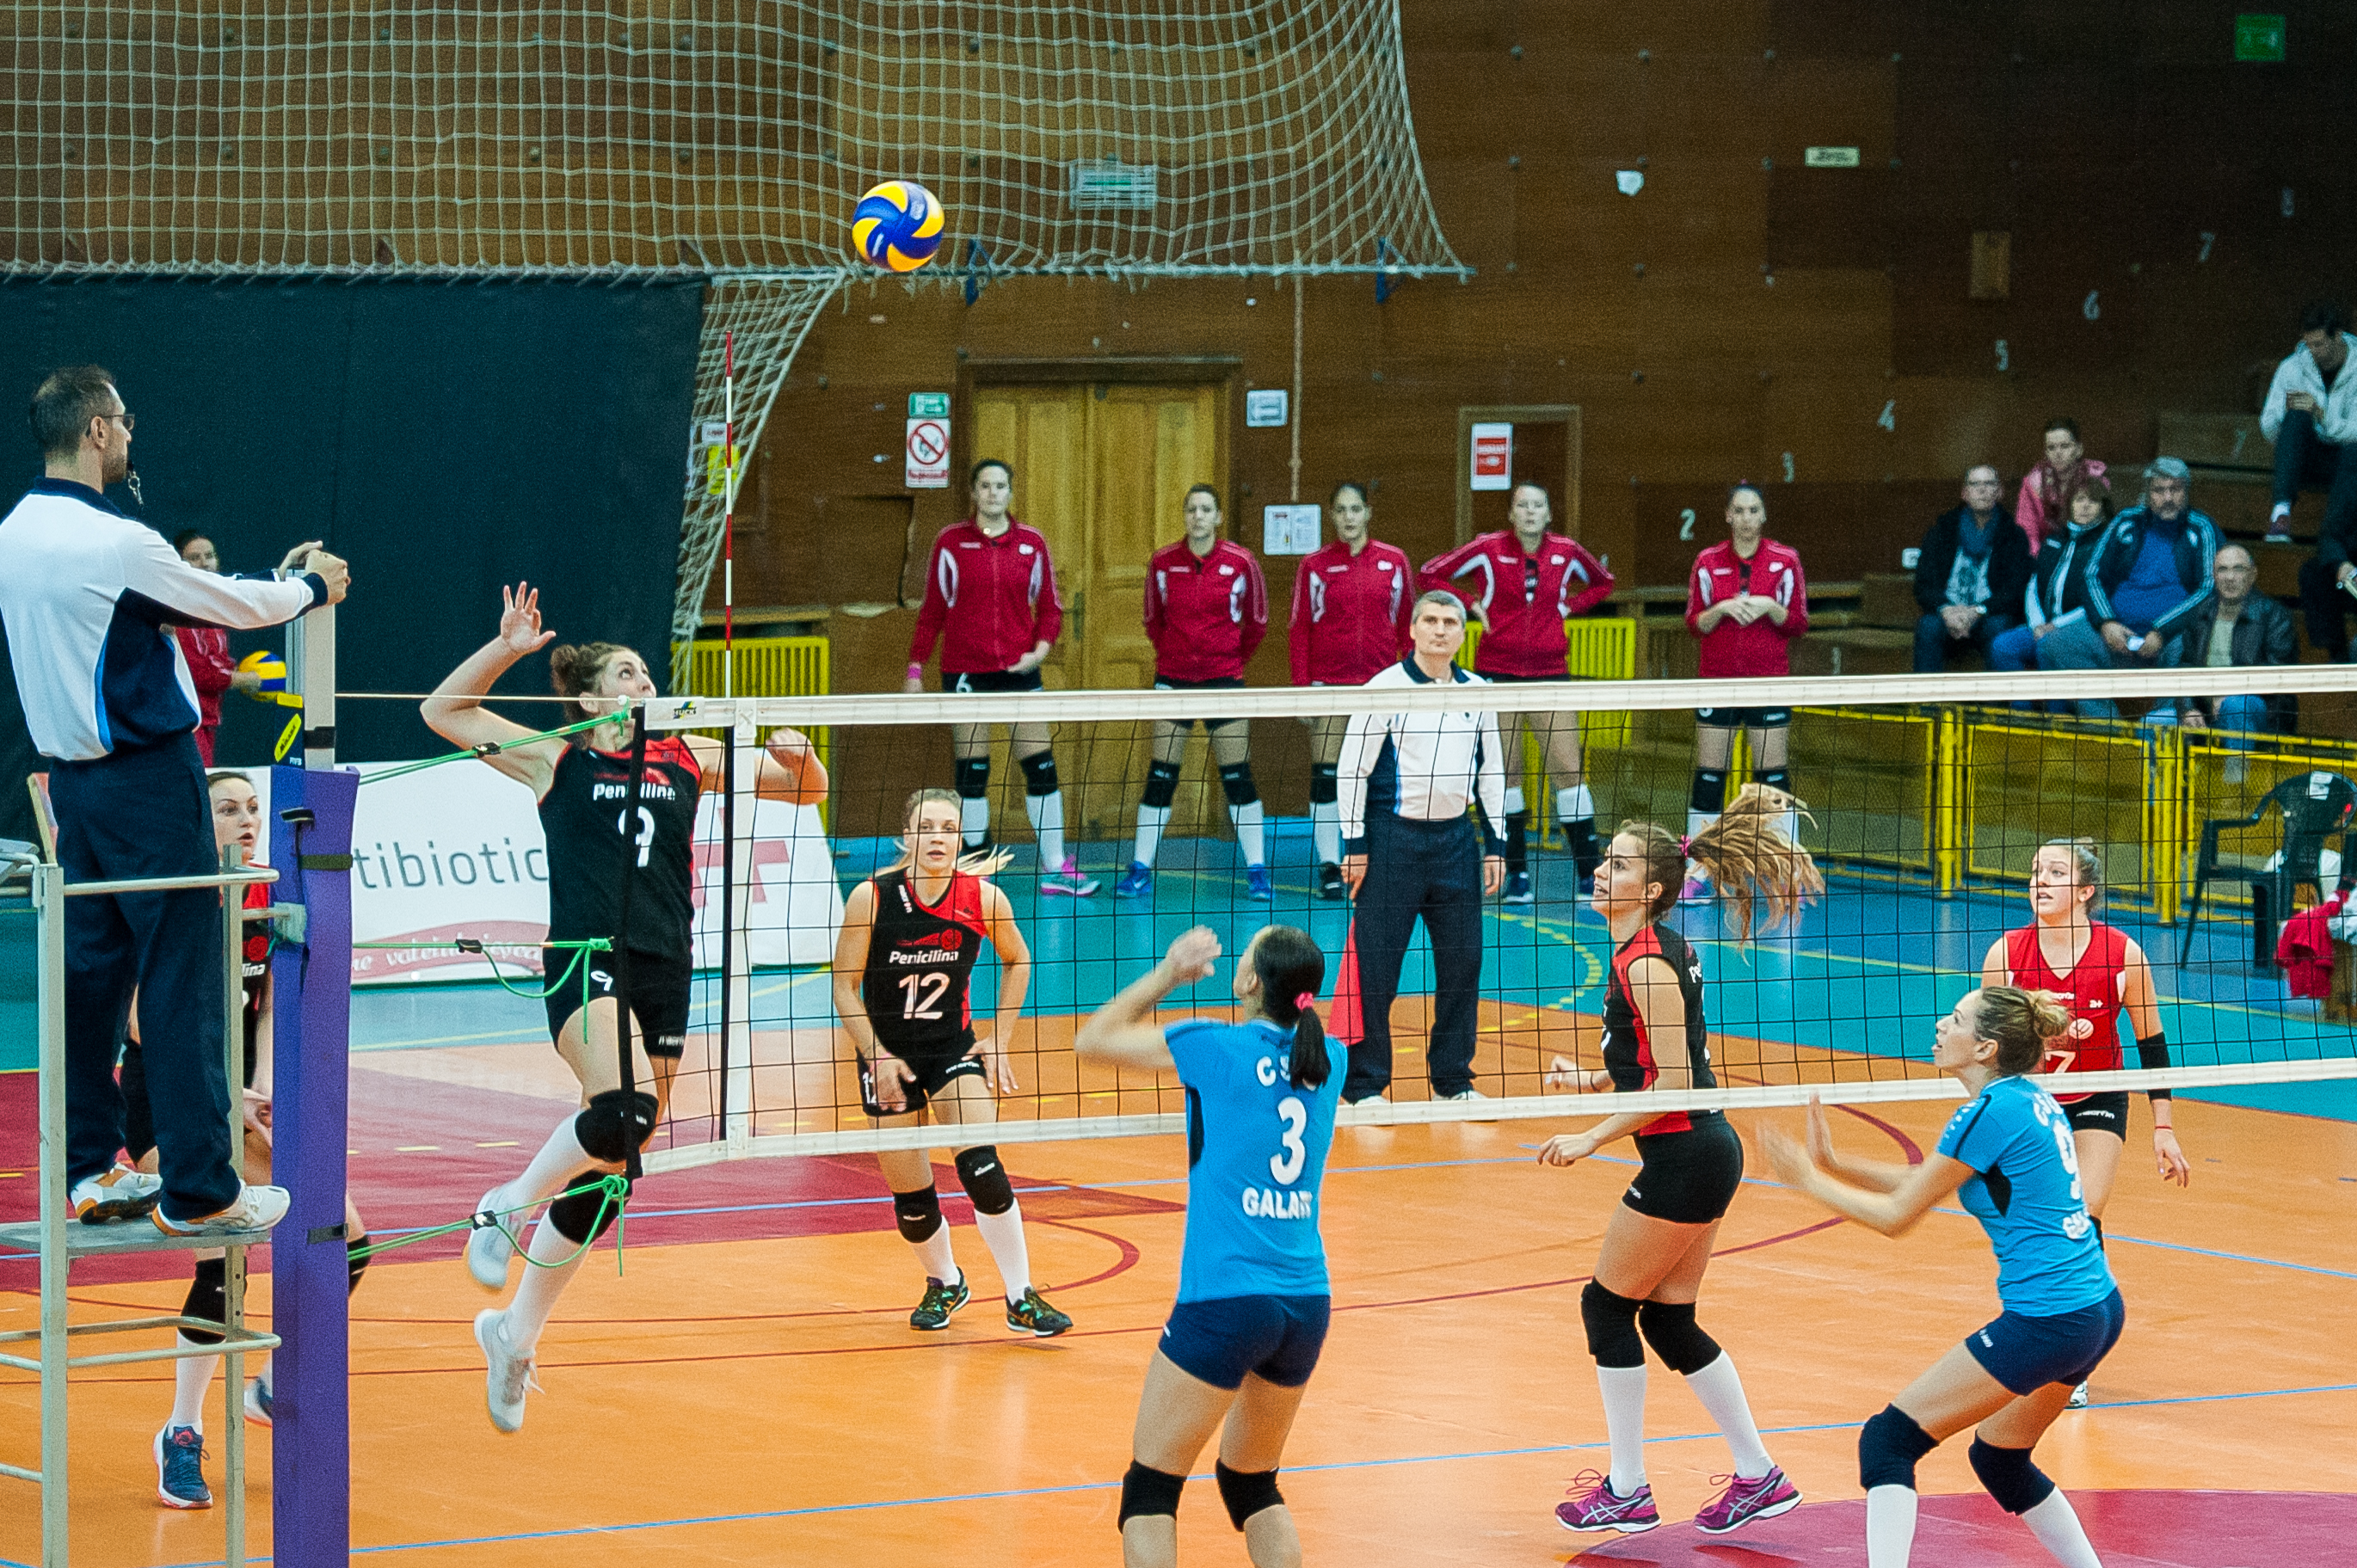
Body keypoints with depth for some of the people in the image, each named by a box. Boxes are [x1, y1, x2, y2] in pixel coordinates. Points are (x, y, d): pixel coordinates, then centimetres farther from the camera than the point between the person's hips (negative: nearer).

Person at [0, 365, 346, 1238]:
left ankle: (90, 1172, 17)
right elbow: (231, 607, -7)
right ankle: (197, 1191, -2)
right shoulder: (115, 543, -19)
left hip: (72, 774, 8)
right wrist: (310, 587, 12)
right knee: (181, 985, -4)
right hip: (147, 780, -8)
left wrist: (275, 581, 21)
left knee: (91, 972, 13)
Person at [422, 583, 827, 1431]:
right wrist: (506, 648, -7)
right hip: (586, 965, -5)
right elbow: (442, 710, 3)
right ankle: (507, 1205, -9)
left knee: (607, 1175, 6)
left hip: (665, 978, 5)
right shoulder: (557, 760, 6)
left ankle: (516, 1332, 20)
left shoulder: (688, 759, 15)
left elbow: (808, 788, 21)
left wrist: (797, 756, -1)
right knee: (624, 1110, -33)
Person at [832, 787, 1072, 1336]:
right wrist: (878, 1058, -14)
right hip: (889, 1057, 0)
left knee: (983, 1170, -18)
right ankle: (944, 1284, 33)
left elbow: (1017, 960, 8)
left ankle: (1021, 1300, -6)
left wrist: (1001, 1039, 4)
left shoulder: (983, 898, -12)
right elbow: (845, 988, -7)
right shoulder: (871, 898, -16)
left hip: (954, 1049, 0)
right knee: (910, 1198, 4)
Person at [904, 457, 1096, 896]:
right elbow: (932, 611, 5)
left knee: (1041, 767, -3)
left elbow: (1050, 607, 10)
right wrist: (916, 667, 1)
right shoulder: (951, 543, 0)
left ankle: (1054, 868, 4)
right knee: (971, 772, 1)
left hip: (1018, 667, 1)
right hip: (964, 670, -1)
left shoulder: (1032, 544, 3)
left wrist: (1039, 649, -7)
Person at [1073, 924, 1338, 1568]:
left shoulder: (1219, 1047, -8)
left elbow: (1092, 1040, 5)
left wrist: (1168, 973, 13)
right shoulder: (1326, 1061, 6)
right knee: (1252, 1483, 23)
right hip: (1307, 1306, 6)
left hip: (1226, 1302, -6)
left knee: (1150, 1489, 4)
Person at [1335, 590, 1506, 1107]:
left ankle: (1453, 1079, 18)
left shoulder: (1477, 693, 9)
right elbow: (1352, 768, -5)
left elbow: (1490, 771, 17)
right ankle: (1364, 1086, 3)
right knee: (1375, 966, -5)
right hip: (1393, 837, -5)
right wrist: (1354, 845, -9)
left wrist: (1495, 845, 12)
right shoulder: (1385, 688, -5)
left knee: (1462, 961, 5)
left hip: (1455, 839, 5)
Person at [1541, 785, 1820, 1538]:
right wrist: (1594, 1080, 14)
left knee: (1608, 1306, 1)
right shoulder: (1660, 948, 11)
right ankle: (1758, 1477, 19)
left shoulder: (1646, 963, -18)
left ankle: (1627, 1491, 8)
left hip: (1683, 1159, -10)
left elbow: (1674, 1081, -20)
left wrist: (1592, 1137, -17)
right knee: (1669, 1321, 14)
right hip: (1705, 1150, 10)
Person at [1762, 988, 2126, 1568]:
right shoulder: (2032, 1099, 12)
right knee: (2000, 1458, 27)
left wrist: (1808, 1178, 5)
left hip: (2047, 1320, -10)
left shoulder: (1990, 1114, -15)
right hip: (2099, 1309, 10)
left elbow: (1896, 1216, -7)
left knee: (1887, 1441, -5)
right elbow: (1927, 1184, 22)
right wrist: (1834, 1163, 16)